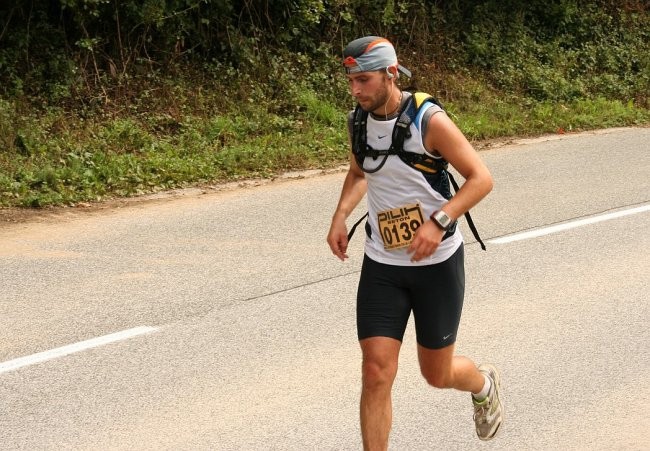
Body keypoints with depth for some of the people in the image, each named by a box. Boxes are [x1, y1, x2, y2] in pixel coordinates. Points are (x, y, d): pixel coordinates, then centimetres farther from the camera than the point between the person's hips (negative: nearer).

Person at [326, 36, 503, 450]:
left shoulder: (428, 120, -18)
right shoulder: (358, 122, -1)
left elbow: (481, 178, -15)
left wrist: (439, 222, -28)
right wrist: (341, 215, 1)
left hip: (437, 263, -4)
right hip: (381, 265, 4)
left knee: (437, 375, 11)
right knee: (376, 373, -9)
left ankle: (485, 385, 47)